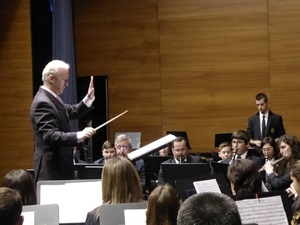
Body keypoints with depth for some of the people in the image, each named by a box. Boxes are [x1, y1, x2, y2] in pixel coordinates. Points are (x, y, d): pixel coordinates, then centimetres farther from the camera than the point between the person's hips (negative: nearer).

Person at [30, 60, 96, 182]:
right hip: (51, 167, -10)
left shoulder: (52, 98, 10)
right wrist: (79, 136, -38)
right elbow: (50, 136, -29)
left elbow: (73, 112, 21)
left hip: (59, 164, 10)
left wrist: (89, 98, 6)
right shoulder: (42, 103, -21)